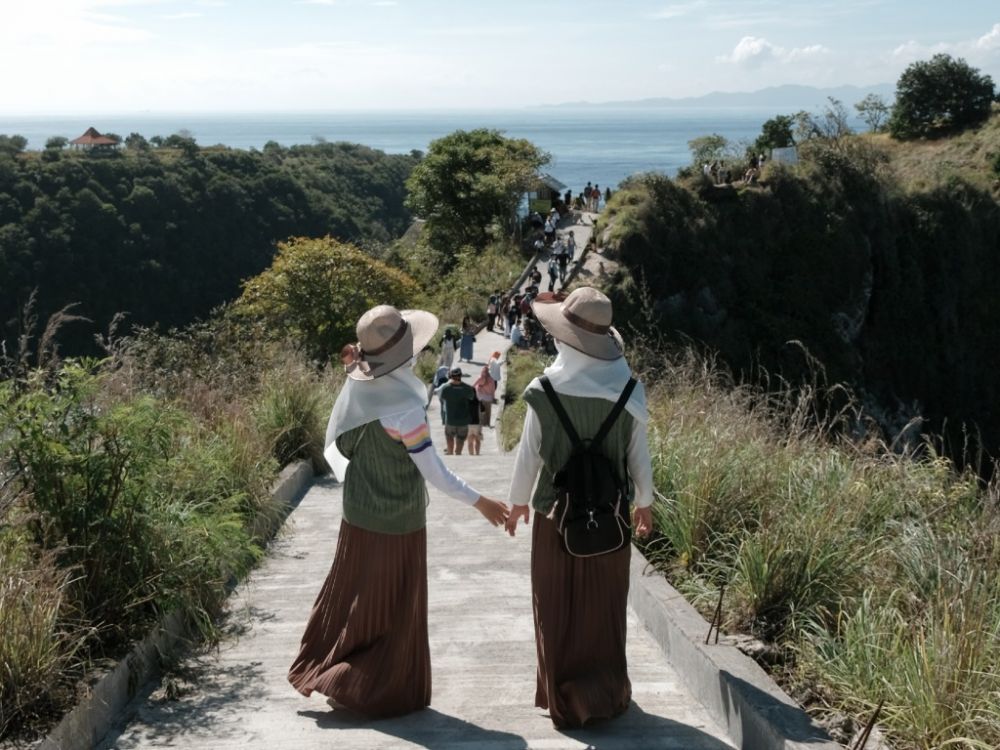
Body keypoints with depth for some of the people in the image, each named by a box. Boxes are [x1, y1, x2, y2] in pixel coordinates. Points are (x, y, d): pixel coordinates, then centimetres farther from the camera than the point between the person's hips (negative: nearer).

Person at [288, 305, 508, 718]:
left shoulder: (358, 385, -8)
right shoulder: (404, 407, -28)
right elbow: (434, 473, -22)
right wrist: (479, 501, -14)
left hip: (358, 512, 7)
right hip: (397, 521, -7)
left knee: (353, 595, 22)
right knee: (393, 610, 10)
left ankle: (321, 668, 34)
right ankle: (381, 693, 21)